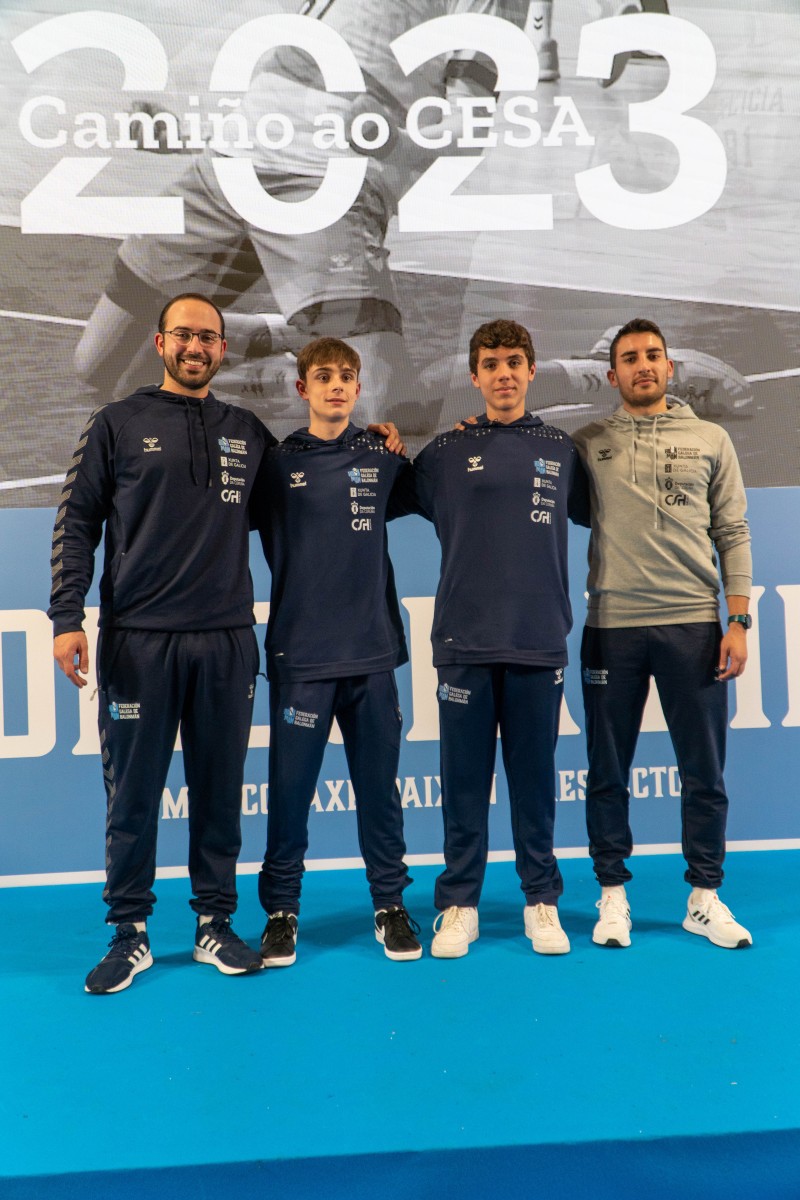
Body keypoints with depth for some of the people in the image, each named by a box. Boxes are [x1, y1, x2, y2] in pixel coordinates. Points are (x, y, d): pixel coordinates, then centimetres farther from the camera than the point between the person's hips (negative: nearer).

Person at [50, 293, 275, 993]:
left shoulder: (249, 433, 13)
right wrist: (68, 618, -7)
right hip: (138, 641, -2)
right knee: (133, 795, 3)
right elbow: (77, 523, 3)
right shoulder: (118, 425, 6)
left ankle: (216, 926, 20)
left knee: (219, 793, 7)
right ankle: (130, 934, 17)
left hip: (226, 641, 2)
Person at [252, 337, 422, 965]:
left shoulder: (383, 459, 7)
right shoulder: (277, 463, 3)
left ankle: (390, 903, 23)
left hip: (372, 652, 2)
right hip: (299, 654, -1)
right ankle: (282, 909, 18)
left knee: (379, 784, 9)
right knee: (290, 788, 3)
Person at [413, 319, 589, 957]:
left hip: (540, 641, 1)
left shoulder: (562, 450, 10)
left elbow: (590, 511, 20)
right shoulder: (445, 453, 6)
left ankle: (542, 901, 20)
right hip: (465, 641, -1)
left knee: (535, 778, 7)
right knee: (465, 779, 5)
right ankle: (459, 904, 16)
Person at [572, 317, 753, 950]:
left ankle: (705, 897, 20)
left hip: (694, 624, 1)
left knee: (705, 771, 6)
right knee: (608, 771, 7)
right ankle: (613, 894, 20)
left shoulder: (711, 440, 9)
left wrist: (738, 622, -1)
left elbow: (733, 535, 7)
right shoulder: (587, 443, 8)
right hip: (612, 626, 0)